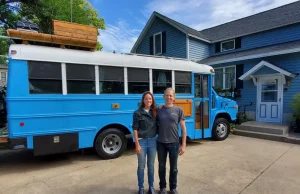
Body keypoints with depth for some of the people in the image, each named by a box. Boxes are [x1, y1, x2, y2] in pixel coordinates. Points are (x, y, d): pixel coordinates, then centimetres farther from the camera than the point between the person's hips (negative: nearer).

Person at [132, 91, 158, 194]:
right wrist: (137, 144, -12)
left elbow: (157, 126, 10)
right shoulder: (137, 113, -8)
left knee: (151, 165, 14)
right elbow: (135, 129, -9)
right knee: (141, 166, 9)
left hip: (152, 141, 3)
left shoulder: (155, 112, 3)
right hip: (142, 141, -3)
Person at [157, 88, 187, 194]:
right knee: (161, 166, 15)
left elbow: (183, 128, -2)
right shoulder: (159, 110, -2)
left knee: (173, 168, 15)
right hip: (161, 143, 1)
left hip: (174, 143, -1)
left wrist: (183, 145, -4)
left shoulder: (178, 110, -4)